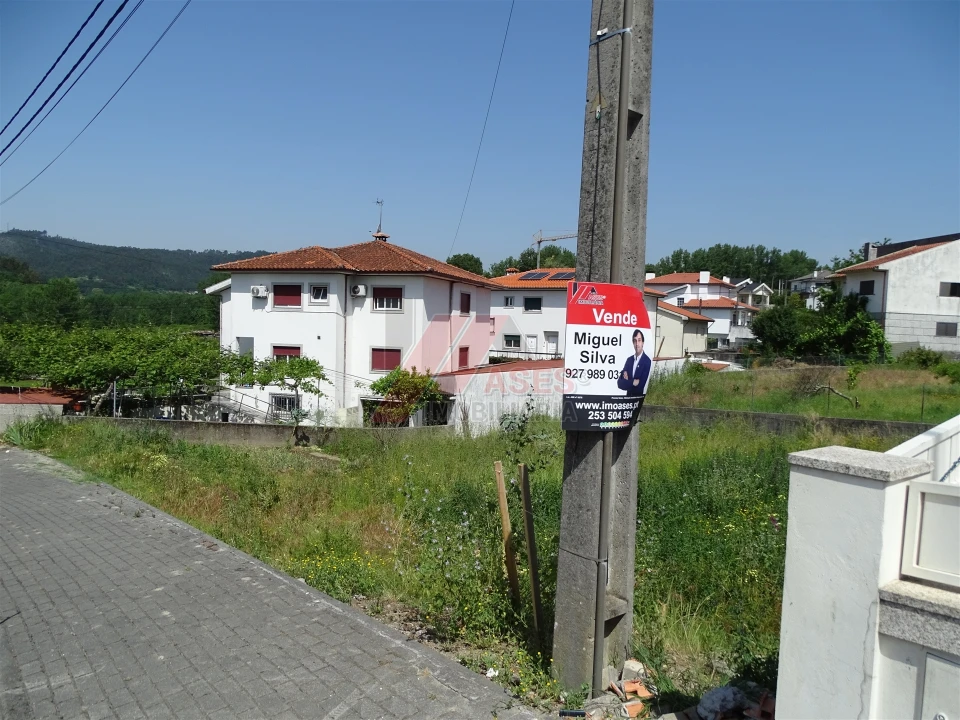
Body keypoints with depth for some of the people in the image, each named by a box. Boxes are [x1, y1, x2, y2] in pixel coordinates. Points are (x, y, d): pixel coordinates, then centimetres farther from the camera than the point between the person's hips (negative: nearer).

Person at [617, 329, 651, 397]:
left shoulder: (647, 361, -9)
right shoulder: (629, 360, 8)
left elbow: (640, 385, -13)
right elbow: (620, 383, 3)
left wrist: (627, 382, -1)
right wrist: (632, 382, -12)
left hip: (640, 398, -4)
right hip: (628, 397, 4)